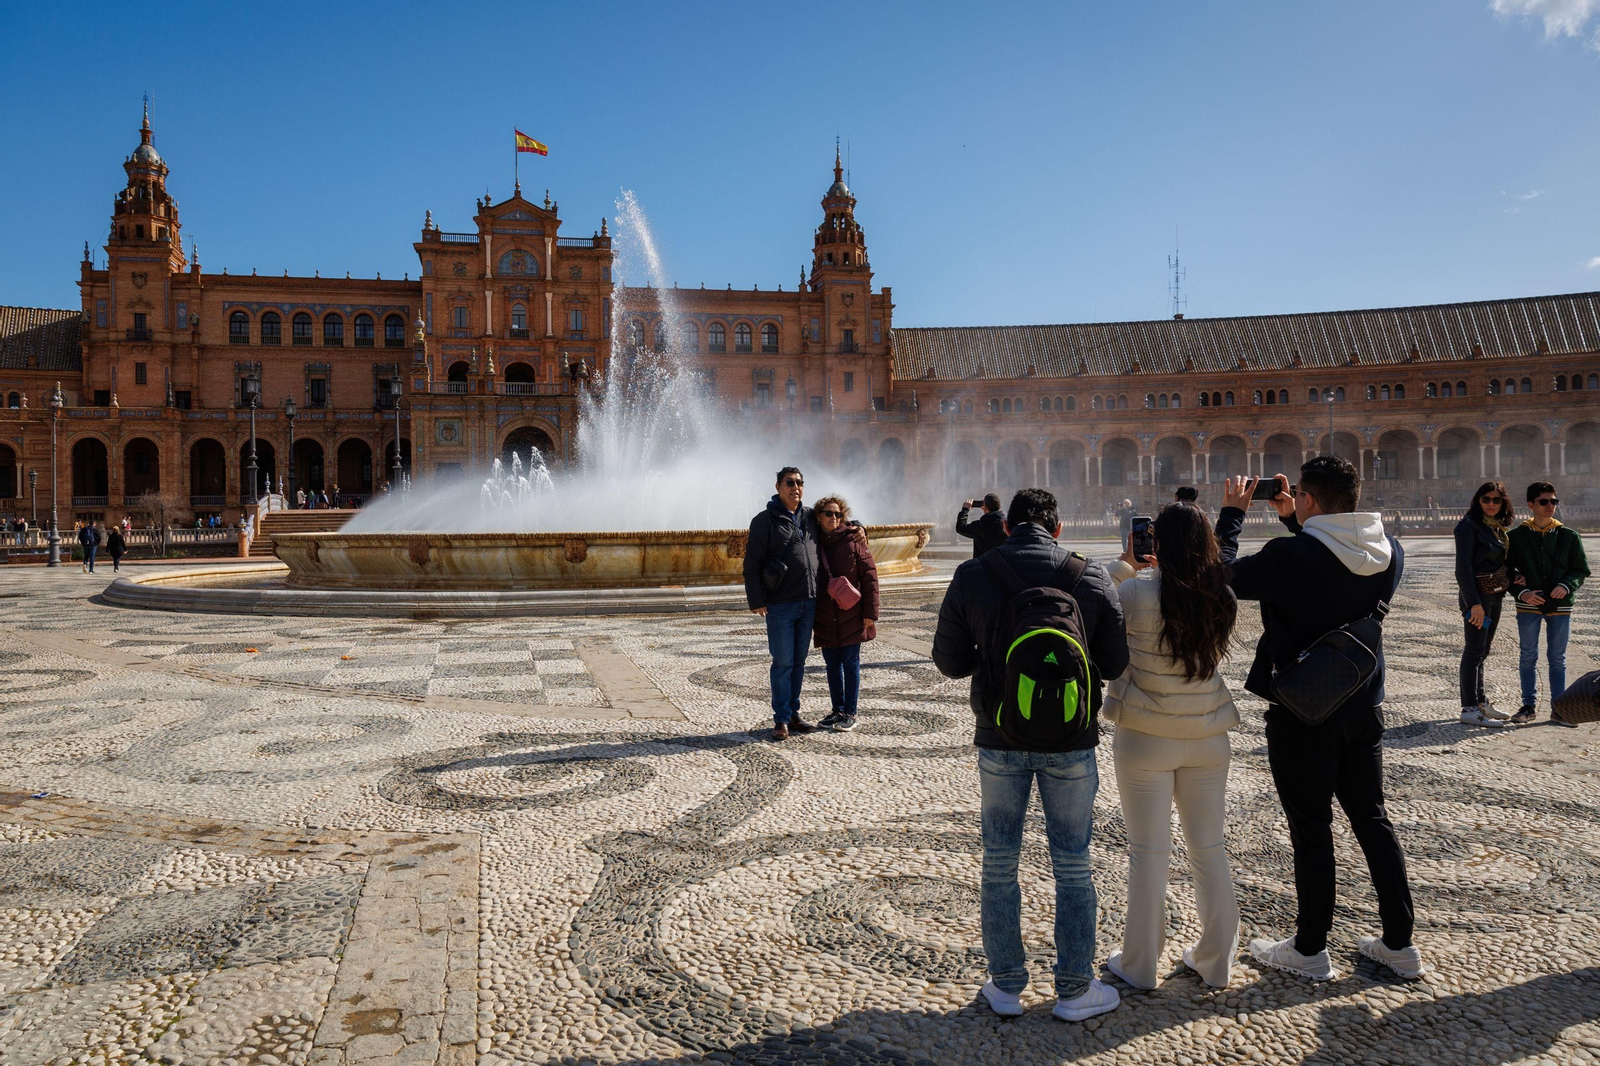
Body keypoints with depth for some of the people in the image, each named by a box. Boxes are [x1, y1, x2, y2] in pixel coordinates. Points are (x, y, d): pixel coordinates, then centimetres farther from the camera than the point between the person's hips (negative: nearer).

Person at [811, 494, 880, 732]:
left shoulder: (852, 541, -5)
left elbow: (869, 575, -5)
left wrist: (870, 612, -9)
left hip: (851, 616, -3)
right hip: (825, 619, 3)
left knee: (851, 664, 3)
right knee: (832, 665, 12)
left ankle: (850, 713, 12)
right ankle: (838, 711, 24)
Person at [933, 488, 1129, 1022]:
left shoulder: (971, 576, -6)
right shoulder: (1091, 577, -5)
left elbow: (949, 660, -1)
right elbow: (1116, 663, -1)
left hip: (999, 741, 0)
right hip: (1071, 742, 0)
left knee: (999, 863, 14)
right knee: (1072, 867, 12)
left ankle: (1005, 985, 23)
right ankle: (1074, 989, 22)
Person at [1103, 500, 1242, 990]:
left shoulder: (1138, 592, -18)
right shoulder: (1222, 596, -4)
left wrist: (1124, 564, 0)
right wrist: (1151, 572, 8)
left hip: (1146, 739, -4)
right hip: (1208, 738, 4)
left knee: (1148, 851, 7)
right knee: (1209, 849, 15)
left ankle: (1139, 965, 19)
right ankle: (1216, 963, 26)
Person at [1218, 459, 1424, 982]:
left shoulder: (1289, 556, -23)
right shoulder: (1390, 553, -2)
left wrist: (1233, 512, 2)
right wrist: (1294, 521, 16)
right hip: (1363, 709, 6)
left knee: (1311, 829, 5)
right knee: (1372, 820, 17)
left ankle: (1310, 950, 17)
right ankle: (1400, 943, 26)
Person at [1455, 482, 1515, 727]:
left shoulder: (1497, 527, 12)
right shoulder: (1469, 526, -12)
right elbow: (1463, 568, -18)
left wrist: (1512, 579, 1)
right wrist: (1474, 603, -21)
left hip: (1495, 596, 8)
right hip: (1477, 594, -8)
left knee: (1482, 650, 14)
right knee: (1474, 650, -6)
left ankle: (1480, 701, 23)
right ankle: (1469, 709, -3)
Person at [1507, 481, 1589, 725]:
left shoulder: (1568, 537, 2)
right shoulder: (1516, 536, -1)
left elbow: (1581, 570, 6)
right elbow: (1507, 570, 2)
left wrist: (1566, 586, -13)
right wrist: (1521, 592, -13)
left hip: (1560, 606, 1)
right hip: (1528, 606, -1)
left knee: (1557, 658, 8)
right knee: (1528, 657, 7)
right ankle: (1529, 705, 18)